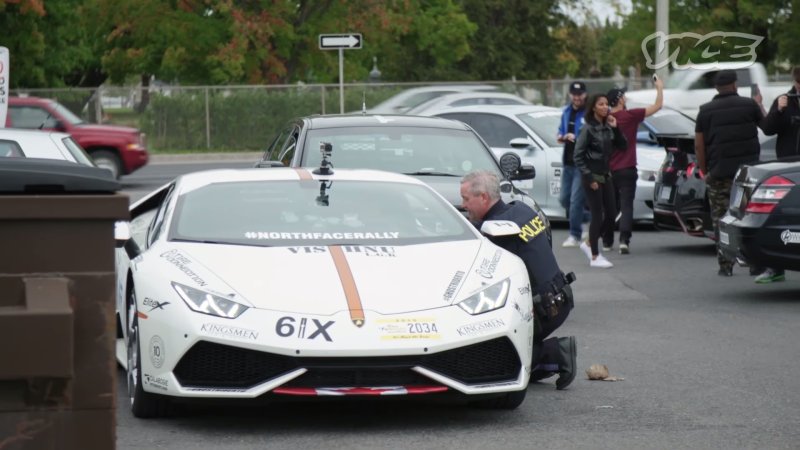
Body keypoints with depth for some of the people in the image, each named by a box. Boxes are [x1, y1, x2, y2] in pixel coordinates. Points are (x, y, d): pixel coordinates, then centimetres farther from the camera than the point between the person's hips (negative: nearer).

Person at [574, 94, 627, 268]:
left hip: (606, 175, 7)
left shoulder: (607, 128, 8)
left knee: (611, 215, 7)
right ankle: (595, 257, 4)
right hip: (593, 177, -7)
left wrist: (615, 129, -5)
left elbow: (622, 146, 9)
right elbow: (578, 155, -13)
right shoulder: (588, 129, -11)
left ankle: (589, 244, 25)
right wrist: (589, 178, -16)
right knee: (597, 216, -4)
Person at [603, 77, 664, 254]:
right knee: (626, 206, -6)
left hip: (609, 170, 4)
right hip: (626, 170, -4)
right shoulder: (630, 116, -10)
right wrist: (660, 88, 11)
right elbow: (657, 106, -4)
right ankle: (624, 239, -20)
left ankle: (607, 241, 17)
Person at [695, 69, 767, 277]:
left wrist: (704, 170, 9)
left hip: (719, 172, -1)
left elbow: (699, 145, 0)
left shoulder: (706, 111, 1)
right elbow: (766, 125, 17)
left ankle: (725, 265, 2)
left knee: (720, 220, 4)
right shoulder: (749, 105, 1)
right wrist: (759, 105, 33)